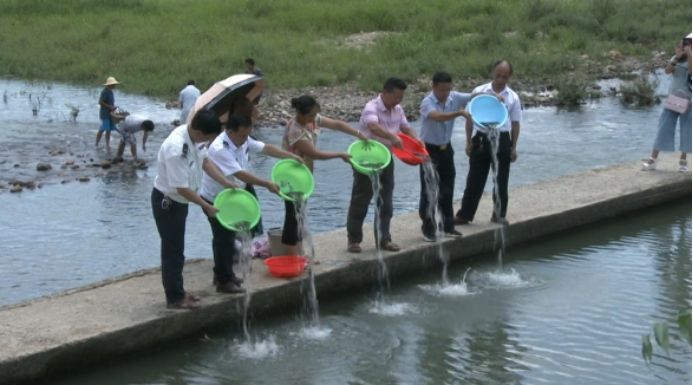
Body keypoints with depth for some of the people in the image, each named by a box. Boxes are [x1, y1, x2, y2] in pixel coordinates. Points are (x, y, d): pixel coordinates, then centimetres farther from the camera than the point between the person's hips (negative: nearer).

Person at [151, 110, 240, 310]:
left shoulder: (193, 137, -8)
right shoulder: (176, 149, -35)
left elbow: (205, 160, 8)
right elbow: (182, 188, -30)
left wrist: (226, 183, 0)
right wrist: (207, 207, -21)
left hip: (178, 201, 9)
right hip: (166, 202, -9)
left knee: (176, 249, 19)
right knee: (172, 251, 2)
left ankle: (177, 291, 32)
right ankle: (174, 298, 14)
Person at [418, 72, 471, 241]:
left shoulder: (454, 97, -5)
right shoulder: (427, 102, -22)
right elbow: (438, 117, -41)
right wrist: (460, 113, -53)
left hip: (446, 149, 6)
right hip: (429, 150, -6)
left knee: (447, 189, 13)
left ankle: (448, 226, 25)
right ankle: (428, 228, 9)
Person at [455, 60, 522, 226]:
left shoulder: (513, 97, 1)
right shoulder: (479, 92, 0)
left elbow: (515, 123, 6)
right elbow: (470, 118, 4)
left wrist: (513, 147, 2)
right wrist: (469, 142, 1)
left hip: (502, 140, 1)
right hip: (481, 139, 0)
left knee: (501, 180, 7)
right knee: (475, 179, 5)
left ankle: (499, 214, 20)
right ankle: (464, 214, 12)